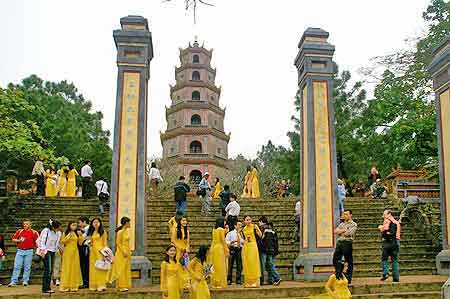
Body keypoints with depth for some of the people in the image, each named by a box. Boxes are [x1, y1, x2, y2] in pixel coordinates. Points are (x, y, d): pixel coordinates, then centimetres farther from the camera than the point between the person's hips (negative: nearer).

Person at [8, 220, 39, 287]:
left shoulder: (34, 232, 2)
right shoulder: (19, 231, 11)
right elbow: (13, 239, 17)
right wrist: (18, 240, -3)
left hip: (29, 251, -2)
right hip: (20, 251, 2)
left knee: (27, 267, 2)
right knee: (16, 266, -1)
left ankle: (25, 281, 11)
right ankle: (13, 281, 2)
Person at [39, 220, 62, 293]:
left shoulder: (58, 233, 8)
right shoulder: (46, 231, -11)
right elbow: (42, 241, -12)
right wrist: (42, 251, -16)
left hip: (53, 252, 7)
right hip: (46, 251, -7)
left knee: (51, 270, 5)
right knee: (47, 269, -12)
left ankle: (48, 287, 10)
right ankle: (45, 288, -9)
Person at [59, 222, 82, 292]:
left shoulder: (77, 233, 11)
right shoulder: (66, 233, 2)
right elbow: (62, 241, -7)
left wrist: (81, 235, -6)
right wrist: (68, 236, -16)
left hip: (75, 252, 4)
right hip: (68, 251, -4)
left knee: (75, 268, 3)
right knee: (67, 268, -4)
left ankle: (73, 285, 8)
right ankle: (66, 286, -1)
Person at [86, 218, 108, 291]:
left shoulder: (103, 232, 2)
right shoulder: (91, 232, 15)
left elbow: (105, 243, -1)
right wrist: (89, 242, 1)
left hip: (100, 251, -5)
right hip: (93, 251, 5)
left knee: (100, 268, -9)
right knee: (93, 268, 3)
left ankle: (101, 285, -9)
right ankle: (94, 286, 7)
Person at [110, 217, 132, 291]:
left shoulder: (127, 231, 11)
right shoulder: (120, 231, -13)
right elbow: (118, 243, -15)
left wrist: (129, 252, 14)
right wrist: (123, 252, -18)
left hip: (127, 252, 8)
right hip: (121, 252, -8)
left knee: (127, 269, 9)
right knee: (122, 269, -4)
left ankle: (125, 285, 14)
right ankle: (122, 286, 0)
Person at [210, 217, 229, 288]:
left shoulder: (214, 230, 12)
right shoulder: (221, 229, -10)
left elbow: (214, 240, 13)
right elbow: (223, 241, -11)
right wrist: (227, 250, -7)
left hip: (214, 248, 8)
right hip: (220, 248, -8)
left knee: (215, 266, 11)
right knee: (221, 266, -3)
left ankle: (214, 283, 15)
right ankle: (220, 284, -1)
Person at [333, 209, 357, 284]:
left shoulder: (353, 224, 1)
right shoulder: (342, 224, 20)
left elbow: (349, 233, -13)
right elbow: (336, 231, 5)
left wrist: (340, 232, 2)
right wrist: (344, 230, -7)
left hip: (347, 243, -6)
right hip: (339, 242, 7)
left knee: (349, 262, -1)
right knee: (335, 260, 6)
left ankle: (348, 278, 6)